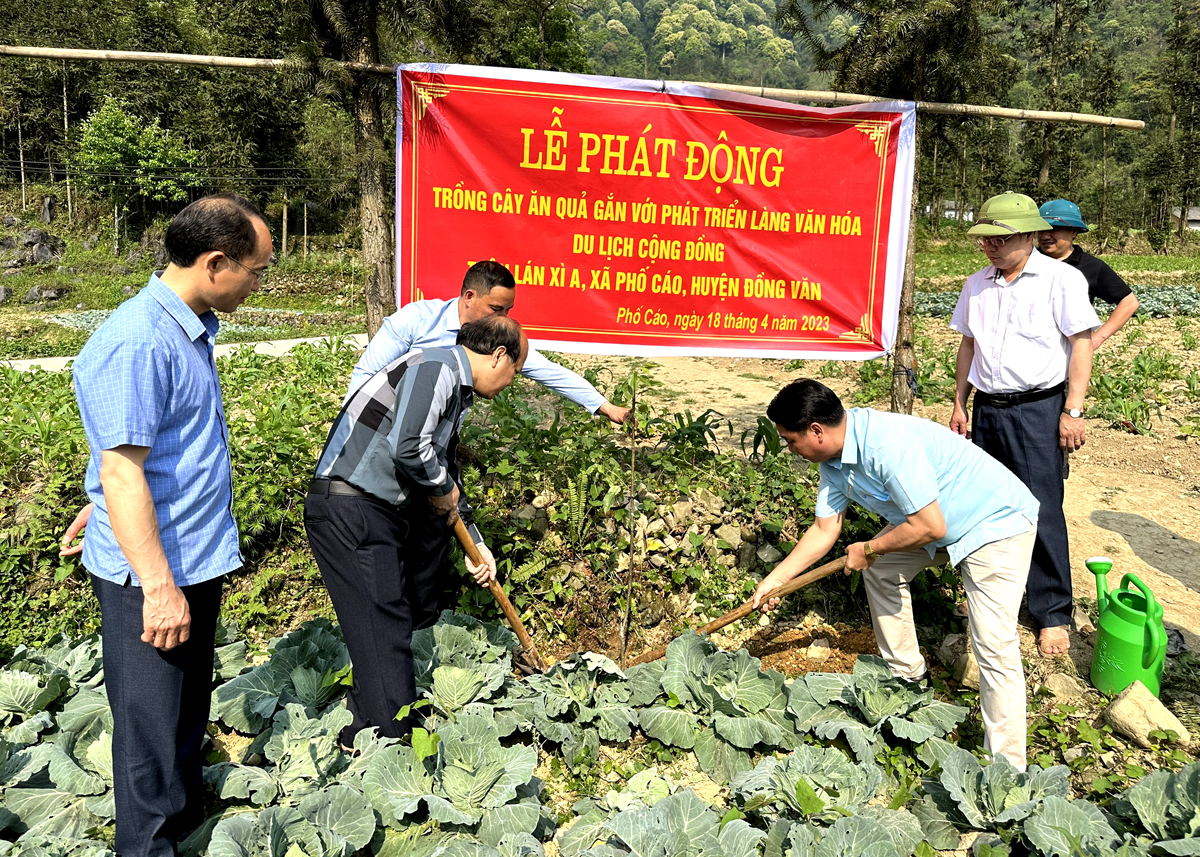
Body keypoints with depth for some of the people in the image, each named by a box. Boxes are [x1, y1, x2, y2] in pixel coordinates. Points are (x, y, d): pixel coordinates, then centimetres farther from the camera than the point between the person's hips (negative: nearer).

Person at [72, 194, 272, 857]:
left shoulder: (193, 326, 7)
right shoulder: (135, 343, -24)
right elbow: (120, 476, -25)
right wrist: (159, 586, -22)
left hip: (195, 559, 10)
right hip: (149, 577, -9)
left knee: (189, 711, 23)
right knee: (151, 727, 6)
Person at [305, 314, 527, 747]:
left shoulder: (455, 390, 19)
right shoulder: (436, 367, -13)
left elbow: (445, 469, 27)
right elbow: (406, 446, -28)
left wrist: (475, 544, 29)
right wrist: (443, 489, -8)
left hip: (383, 512, 10)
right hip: (348, 510, -10)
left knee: (416, 614, 15)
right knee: (383, 632, -9)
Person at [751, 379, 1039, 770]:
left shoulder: (888, 444, -34)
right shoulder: (834, 460, -4)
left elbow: (931, 527, -31)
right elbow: (824, 529, 5)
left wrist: (868, 550, -16)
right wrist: (775, 579, 4)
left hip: (997, 522, -10)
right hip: (942, 518, 10)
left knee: (995, 646, -13)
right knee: (881, 570, 16)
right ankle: (904, 673, 33)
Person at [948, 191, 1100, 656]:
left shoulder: (1061, 278, -5)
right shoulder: (977, 284, 11)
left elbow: (1081, 344, -7)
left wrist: (1073, 411, -12)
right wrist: (959, 404, 13)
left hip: (1038, 409, -5)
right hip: (987, 409, 5)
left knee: (1042, 512, -3)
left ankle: (1052, 614, 9)